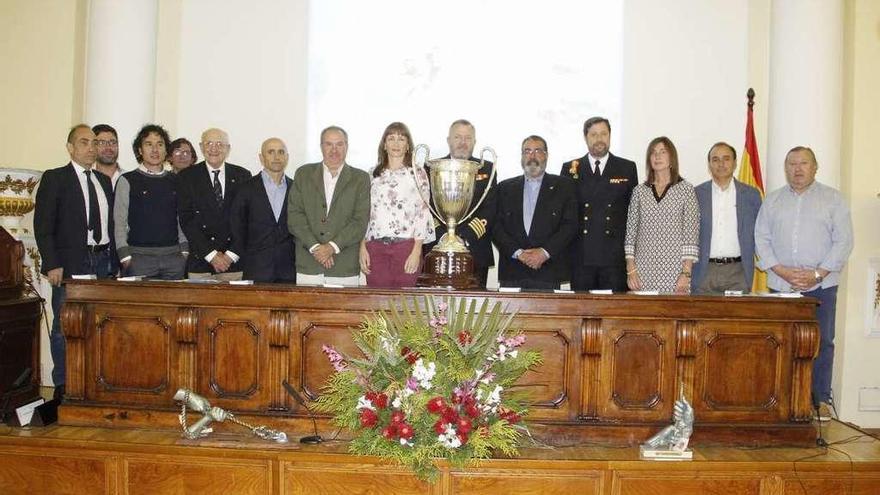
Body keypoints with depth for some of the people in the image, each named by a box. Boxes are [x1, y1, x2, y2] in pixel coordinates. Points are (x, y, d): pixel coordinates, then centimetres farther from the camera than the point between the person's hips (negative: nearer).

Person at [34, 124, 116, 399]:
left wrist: (114, 261, 8)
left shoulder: (104, 181, 16)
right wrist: (52, 264, -13)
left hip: (102, 261, 5)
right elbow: (43, 225, -5)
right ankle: (63, 387, 9)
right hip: (70, 262, -4)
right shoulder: (54, 178, 0)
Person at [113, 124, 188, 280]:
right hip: (140, 256, -3)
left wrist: (185, 251, 4)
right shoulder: (127, 181, 4)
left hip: (174, 255, 3)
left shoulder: (176, 181, 13)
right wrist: (125, 257, -7)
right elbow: (119, 222, 1)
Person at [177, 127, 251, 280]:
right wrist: (211, 254, -9)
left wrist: (231, 255, -6)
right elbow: (186, 220, -1)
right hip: (200, 262, 0)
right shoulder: (187, 177, 5)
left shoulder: (242, 176, 8)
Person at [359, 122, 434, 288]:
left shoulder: (417, 173, 5)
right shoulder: (374, 175, 13)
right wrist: (362, 247, 3)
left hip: (406, 246, -2)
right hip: (375, 247, 2)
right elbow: (365, 213, 13)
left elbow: (423, 213, 0)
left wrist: (416, 251, -8)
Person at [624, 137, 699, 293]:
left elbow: (691, 234, -2)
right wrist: (630, 270, 1)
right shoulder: (639, 191, 9)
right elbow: (630, 232, 8)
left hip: (674, 269, -2)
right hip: (644, 271, 2)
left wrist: (686, 273, -8)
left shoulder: (686, 189, 2)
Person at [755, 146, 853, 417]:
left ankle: (821, 399, 9)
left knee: (822, 342, 0)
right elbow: (761, 239, 6)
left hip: (821, 284, -1)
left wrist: (817, 274, -10)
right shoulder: (772, 200, 12)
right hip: (781, 285, 2)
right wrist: (782, 271, -7)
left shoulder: (833, 198, 5)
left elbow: (843, 240, -1)